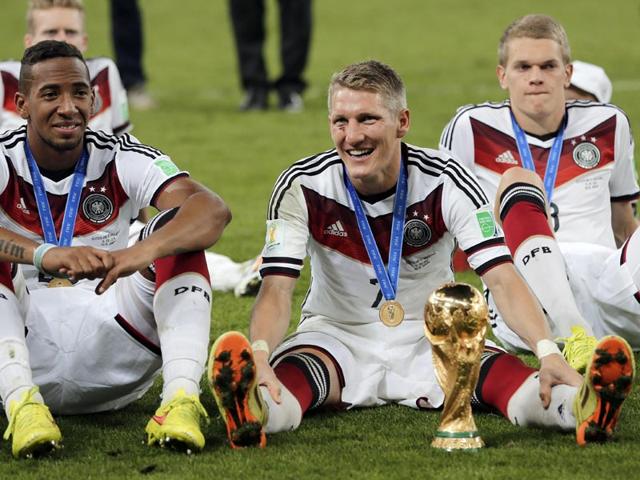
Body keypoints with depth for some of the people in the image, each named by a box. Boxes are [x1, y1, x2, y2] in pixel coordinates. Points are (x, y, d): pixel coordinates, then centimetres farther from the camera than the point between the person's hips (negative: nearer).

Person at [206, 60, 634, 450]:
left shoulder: (446, 181, -12)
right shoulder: (303, 187, -12)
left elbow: (502, 278, -19)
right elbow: (277, 289, -20)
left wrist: (548, 351, -37)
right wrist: (259, 356, -43)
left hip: (431, 338, 1)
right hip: (338, 335, -1)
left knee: (500, 370, -32)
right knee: (290, 372, -37)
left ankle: (580, 405, -58)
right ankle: (254, 410, -68)